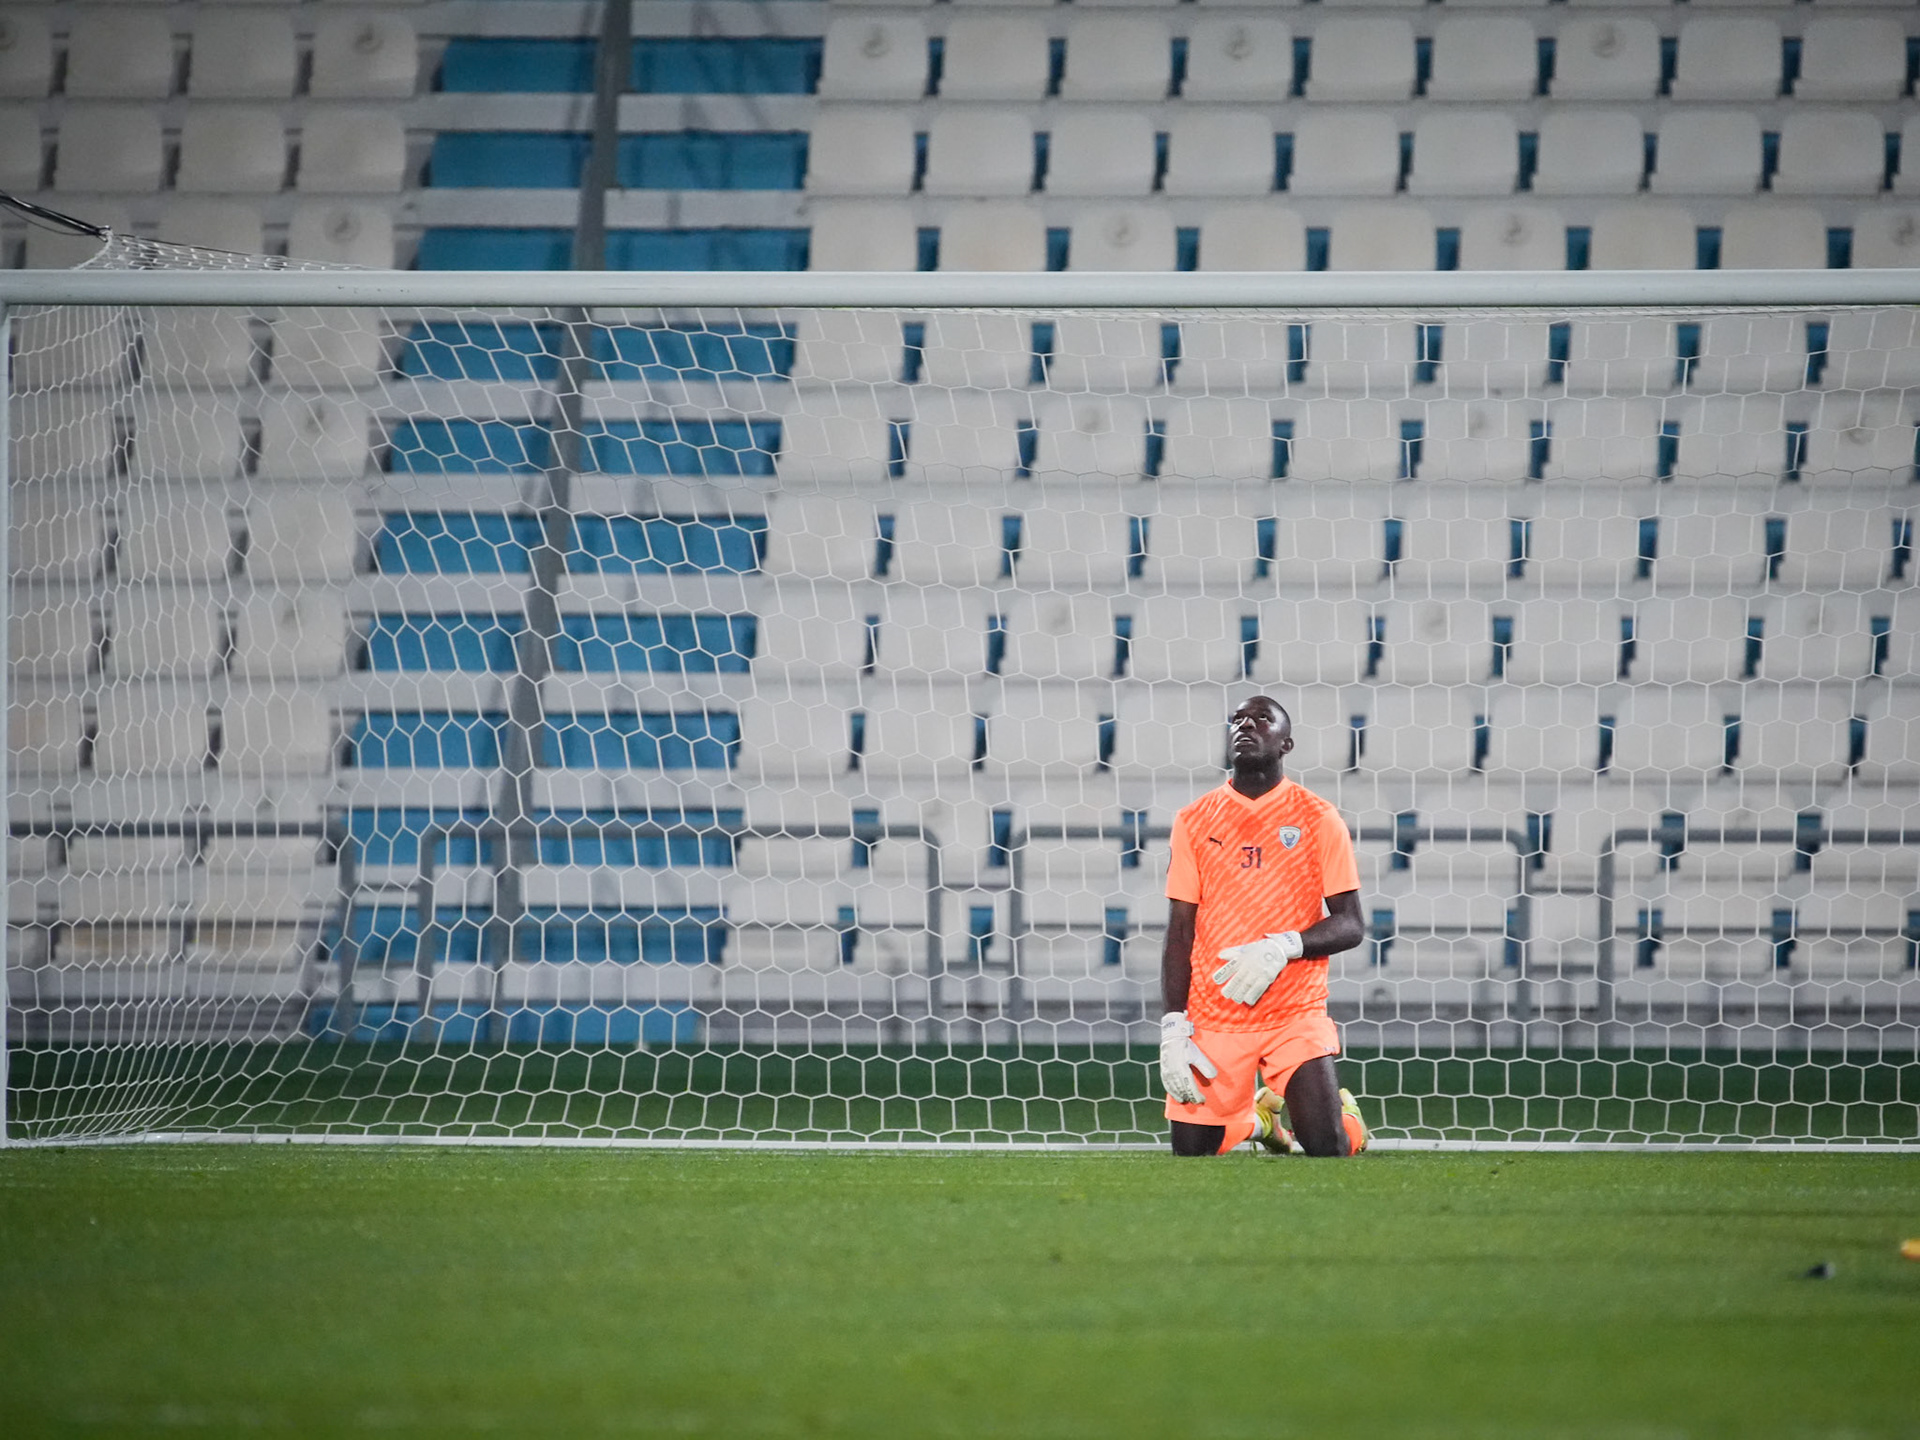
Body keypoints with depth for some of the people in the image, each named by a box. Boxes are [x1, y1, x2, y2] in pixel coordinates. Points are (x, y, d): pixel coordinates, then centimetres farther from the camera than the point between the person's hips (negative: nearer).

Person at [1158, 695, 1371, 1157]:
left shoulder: (1318, 820, -1)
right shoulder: (1195, 822, 5)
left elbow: (1350, 925, -3)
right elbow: (1180, 934, 4)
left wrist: (1283, 947, -21)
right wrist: (1173, 1028, -5)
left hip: (1297, 1015, -2)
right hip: (1213, 1021, 2)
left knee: (1329, 1152, -13)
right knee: (1192, 1153, -1)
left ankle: (1342, 1111, 24)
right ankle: (1254, 1117, 32)